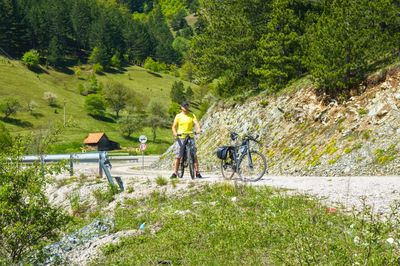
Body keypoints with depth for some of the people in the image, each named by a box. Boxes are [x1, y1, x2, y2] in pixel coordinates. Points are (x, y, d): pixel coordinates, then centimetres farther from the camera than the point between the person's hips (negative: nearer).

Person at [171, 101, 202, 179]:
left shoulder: (192, 115, 8)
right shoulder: (178, 116, 6)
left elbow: (196, 123, -4)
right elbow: (174, 126, 3)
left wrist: (198, 129, -25)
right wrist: (175, 133, -17)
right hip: (180, 138, 0)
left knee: (194, 155, -6)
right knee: (178, 156, -1)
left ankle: (197, 172, -2)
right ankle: (175, 173, 5)